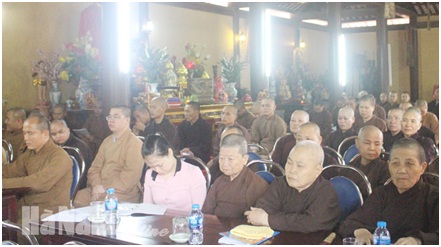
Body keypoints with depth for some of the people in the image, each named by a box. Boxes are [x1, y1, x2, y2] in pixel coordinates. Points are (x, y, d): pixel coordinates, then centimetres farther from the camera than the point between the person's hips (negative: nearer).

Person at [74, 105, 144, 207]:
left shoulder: (134, 143, -6)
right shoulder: (107, 141, 20)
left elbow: (131, 175, -15)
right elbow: (95, 167, 15)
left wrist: (105, 189, -16)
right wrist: (97, 186, -5)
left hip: (123, 192, -7)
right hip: (101, 188, 7)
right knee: (79, 197, -18)